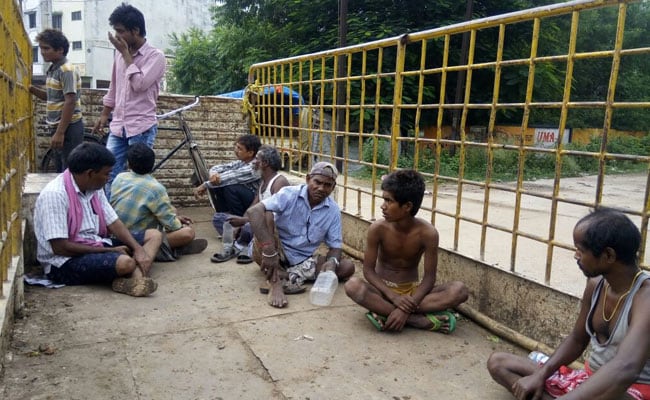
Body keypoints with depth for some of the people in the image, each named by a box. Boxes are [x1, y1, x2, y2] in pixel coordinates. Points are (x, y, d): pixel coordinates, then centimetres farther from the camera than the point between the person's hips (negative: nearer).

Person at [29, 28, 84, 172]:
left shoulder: (67, 70, -16)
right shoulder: (53, 69, 13)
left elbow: (70, 102, -22)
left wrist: (60, 133, -24)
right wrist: (32, 89, 4)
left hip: (68, 128, -9)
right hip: (57, 127, 9)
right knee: (61, 171, 16)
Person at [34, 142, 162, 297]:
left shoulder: (95, 188, 6)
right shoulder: (55, 195, -19)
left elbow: (114, 224, 5)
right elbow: (59, 247, -22)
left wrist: (138, 249, -12)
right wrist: (108, 250, -17)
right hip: (65, 262, -10)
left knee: (154, 235, -2)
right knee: (125, 262, -38)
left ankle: (136, 280, -27)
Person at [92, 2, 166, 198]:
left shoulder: (155, 56, -8)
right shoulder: (120, 53, 10)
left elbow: (139, 84, -21)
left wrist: (126, 53, -13)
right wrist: (104, 114, 22)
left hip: (142, 127, -6)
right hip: (118, 126, 6)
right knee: (109, 175, 5)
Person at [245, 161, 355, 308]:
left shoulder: (333, 210, -4)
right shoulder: (289, 194, -16)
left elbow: (335, 246, -1)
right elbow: (253, 212, -31)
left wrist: (332, 262, -27)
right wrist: (269, 250, -42)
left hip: (305, 261, 3)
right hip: (279, 255, -3)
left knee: (347, 267, -14)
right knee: (267, 215, -29)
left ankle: (294, 275, -23)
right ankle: (276, 282, -33)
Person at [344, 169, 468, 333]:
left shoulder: (427, 233, -17)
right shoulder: (378, 229, -16)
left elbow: (429, 277, -16)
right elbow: (368, 270, -12)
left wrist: (407, 307, -30)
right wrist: (394, 297, -27)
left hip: (413, 290, 0)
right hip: (384, 289, 0)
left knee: (459, 290, -24)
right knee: (353, 286, -34)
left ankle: (386, 312, -26)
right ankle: (424, 321, -29)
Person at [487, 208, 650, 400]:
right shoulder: (596, 284, 1)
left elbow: (625, 369, -41)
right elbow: (576, 340, 13)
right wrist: (540, 374, -3)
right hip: (590, 380, 8)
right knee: (498, 362, 5)